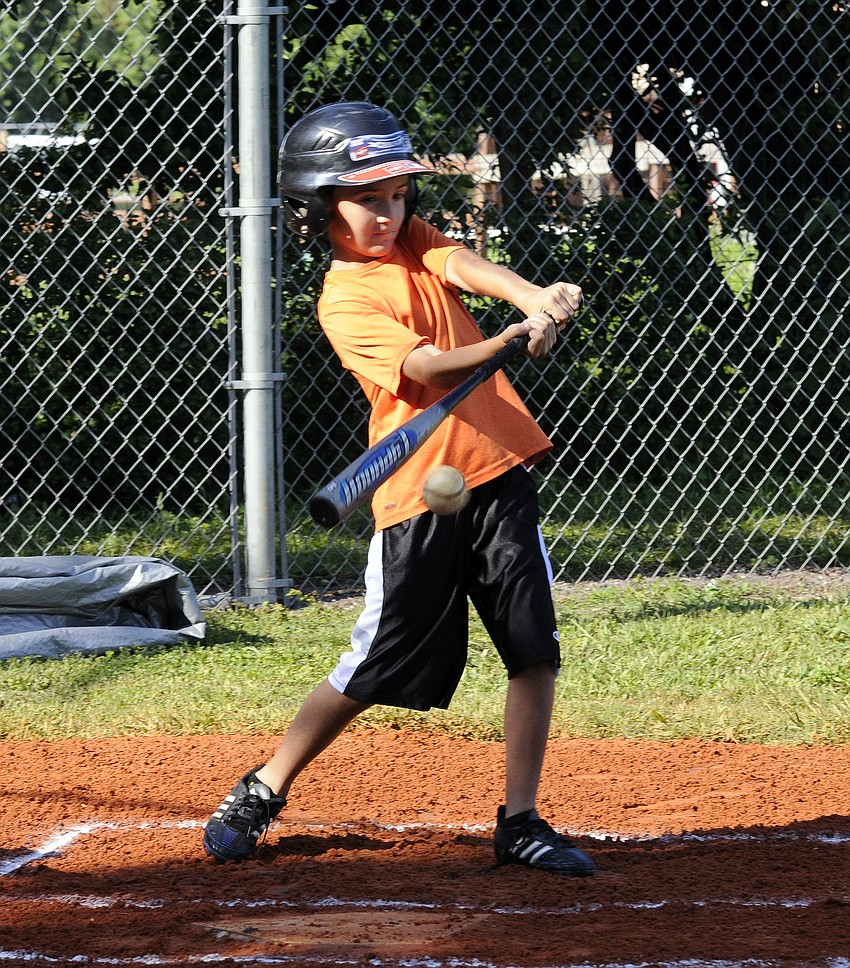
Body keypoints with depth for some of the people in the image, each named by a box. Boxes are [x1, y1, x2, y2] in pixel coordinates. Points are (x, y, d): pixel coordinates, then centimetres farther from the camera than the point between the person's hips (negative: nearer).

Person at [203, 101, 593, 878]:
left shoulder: (414, 241, 9)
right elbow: (425, 366, -23)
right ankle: (263, 792, 19)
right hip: (419, 494, -5)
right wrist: (508, 342, -42)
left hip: (497, 472, 5)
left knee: (536, 653, -2)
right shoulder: (345, 300, -9)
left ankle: (521, 822, 7)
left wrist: (538, 299, -32)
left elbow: (468, 266, -11)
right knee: (374, 667, 1)